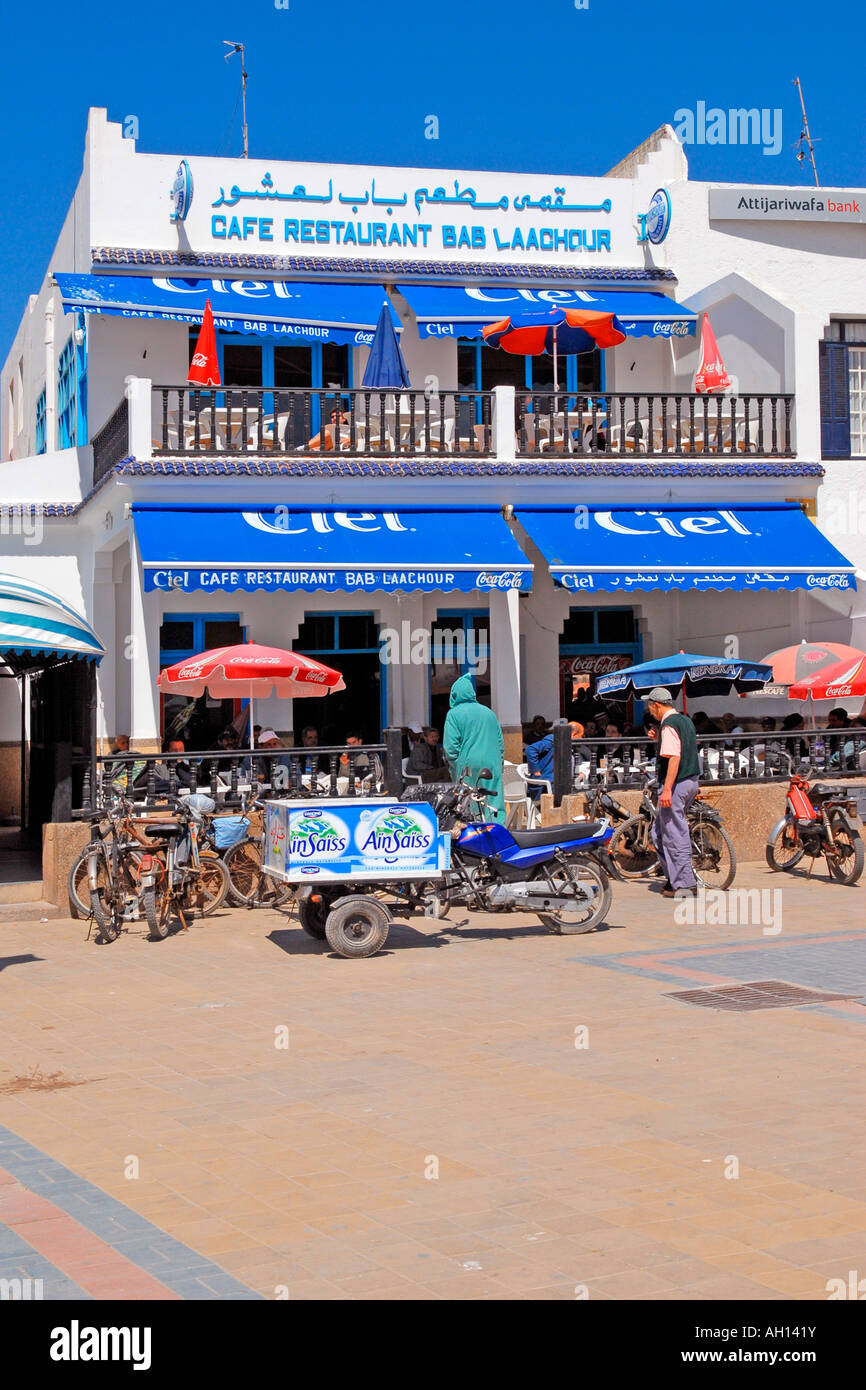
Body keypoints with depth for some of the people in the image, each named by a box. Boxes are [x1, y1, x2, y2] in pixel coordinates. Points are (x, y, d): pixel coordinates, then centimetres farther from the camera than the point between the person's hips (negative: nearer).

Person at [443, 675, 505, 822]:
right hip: (492, 765, 4)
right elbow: (501, 743, 16)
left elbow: (451, 746, -8)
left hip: (467, 765, -4)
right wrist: (498, 765, 22)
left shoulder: (454, 714, -2)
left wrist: (454, 770, 0)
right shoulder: (488, 712, 14)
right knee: (494, 804, 3)